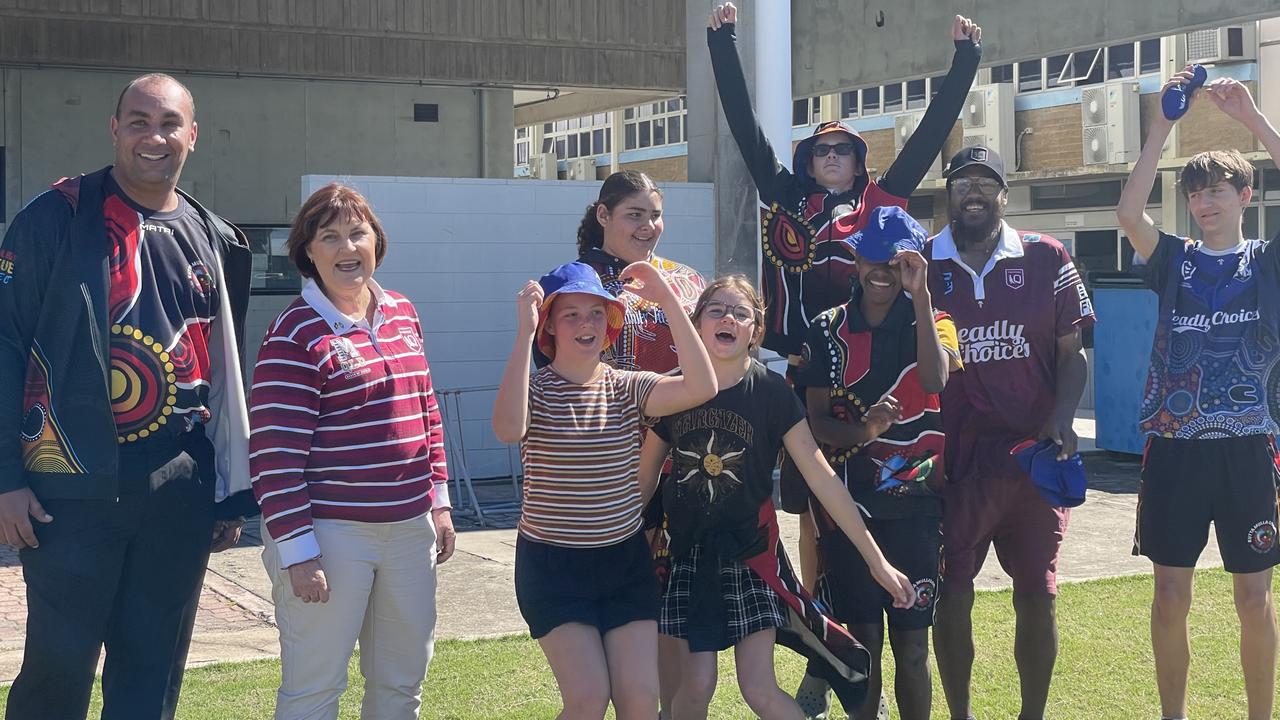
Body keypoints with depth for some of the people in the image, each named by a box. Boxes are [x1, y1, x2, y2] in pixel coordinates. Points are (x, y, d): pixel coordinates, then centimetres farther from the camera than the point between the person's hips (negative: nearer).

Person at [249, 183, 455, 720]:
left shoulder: (403, 314, 10)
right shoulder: (296, 333, -11)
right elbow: (275, 454, -14)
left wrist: (439, 500, 15)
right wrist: (297, 551, -16)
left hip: (409, 528, 7)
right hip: (331, 533, -6)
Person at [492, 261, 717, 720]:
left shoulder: (628, 389, 0)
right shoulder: (534, 389, -7)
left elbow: (701, 388, -19)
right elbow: (509, 429, -32)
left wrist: (667, 301, -22)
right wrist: (523, 335, -33)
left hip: (625, 561, 3)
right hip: (552, 566, -3)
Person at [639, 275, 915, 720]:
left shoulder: (771, 392, -9)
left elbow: (822, 477, -10)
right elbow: (644, 479, 5)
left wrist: (876, 560, -12)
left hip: (751, 553, -2)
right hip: (690, 553, 2)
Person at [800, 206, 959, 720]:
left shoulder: (932, 322, 4)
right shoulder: (829, 329, 6)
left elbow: (935, 379, -18)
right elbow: (817, 418, 1)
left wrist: (920, 294, -19)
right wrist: (863, 431, -19)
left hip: (914, 503, -1)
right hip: (850, 501, 1)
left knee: (912, 644, 2)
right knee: (863, 639, 5)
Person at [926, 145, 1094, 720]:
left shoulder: (1046, 259, 4)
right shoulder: (921, 264, 3)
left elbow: (1071, 350, 5)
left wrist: (1061, 418, -8)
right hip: (954, 457, 0)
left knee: (1037, 597, 6)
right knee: (952, 593, 4)